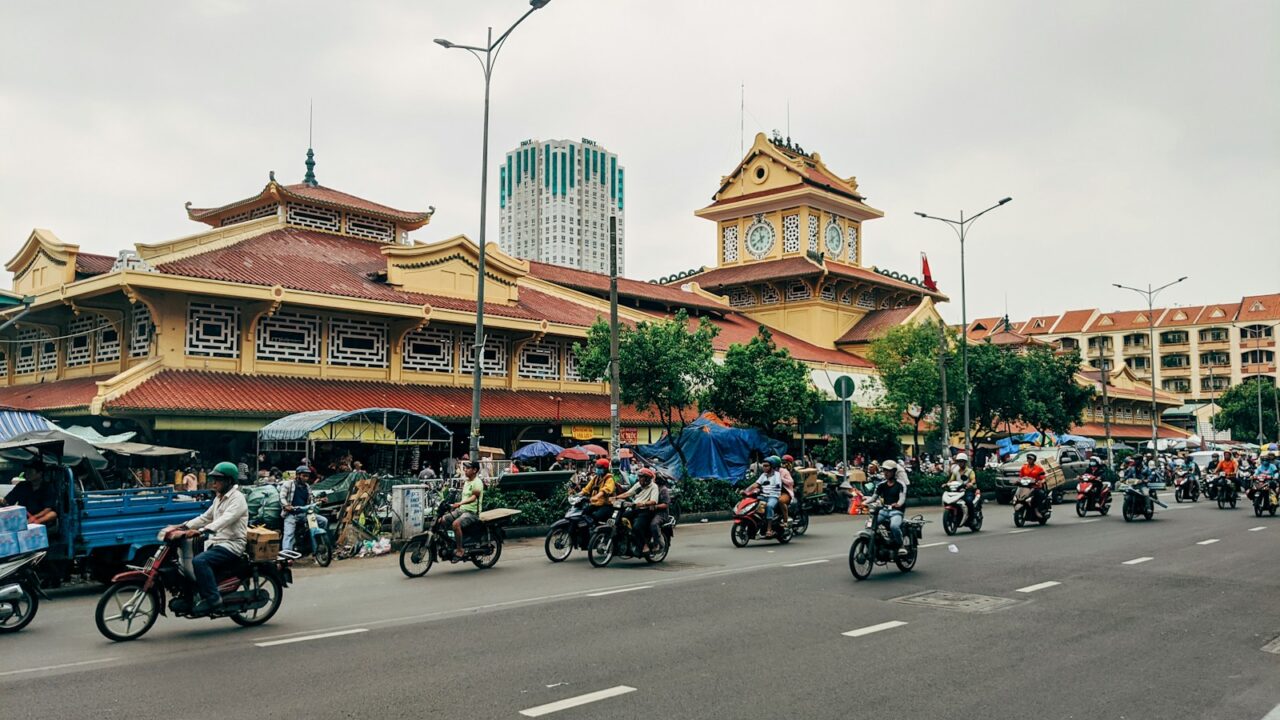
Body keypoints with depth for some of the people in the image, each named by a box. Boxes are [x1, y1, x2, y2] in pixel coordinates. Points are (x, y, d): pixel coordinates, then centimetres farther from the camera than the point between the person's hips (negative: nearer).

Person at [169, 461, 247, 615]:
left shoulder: (237, 498, -11)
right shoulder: (219, 499, 20)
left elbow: (225, 520, -26)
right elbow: (205, 518, 19)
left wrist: (200, 531, -38)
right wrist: (181, 527, 6)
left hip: (231, 545, -10)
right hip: (216, 543, 10)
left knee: (199, 561, -30)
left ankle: (213, 599, -24)